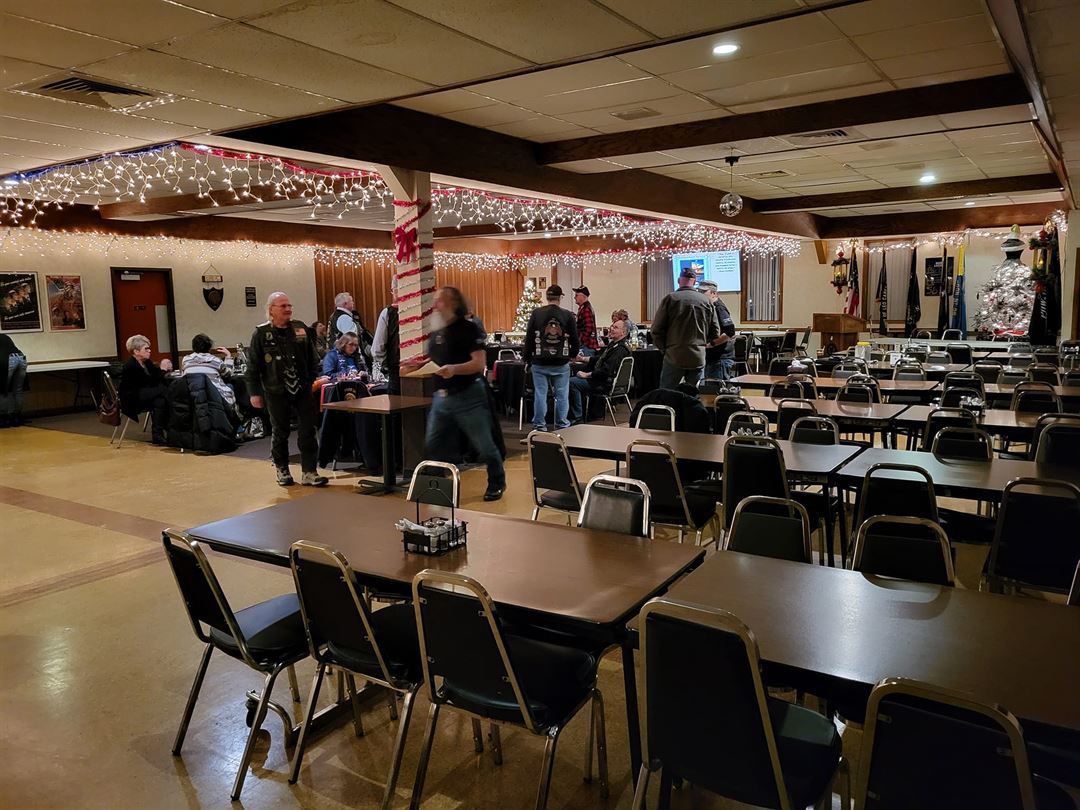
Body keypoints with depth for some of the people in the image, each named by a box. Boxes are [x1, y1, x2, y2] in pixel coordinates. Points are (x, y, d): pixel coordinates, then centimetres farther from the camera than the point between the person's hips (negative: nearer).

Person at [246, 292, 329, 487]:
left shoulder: (300, 328, 6)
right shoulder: (261, 333, -3)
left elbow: (312, 358, 14)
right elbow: (253, 366, -3)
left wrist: (313, 379, 8)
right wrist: (255, 393, -5)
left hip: (302, 389, 3)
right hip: (276, 391, -2)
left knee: (307, 431, -1)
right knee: (280, 432, 9)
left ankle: (309, 472, 5)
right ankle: (282, 470, 25)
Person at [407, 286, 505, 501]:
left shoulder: (467, 328, -10)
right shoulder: (436, 332, 13)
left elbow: (480, 363, -18)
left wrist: (455, 369, -32)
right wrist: (415, 366, 3)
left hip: (468, 395, -7)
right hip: (442, 397, 7)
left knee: (483, 445, 3)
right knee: (434, 446, 8)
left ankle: (497, 483, 22)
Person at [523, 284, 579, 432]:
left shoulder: (537, 313, -4)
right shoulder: (568, 316, -4)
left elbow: (529, 337, -2)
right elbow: (575, 339, 2)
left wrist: (527, 358, 8)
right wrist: (572, 355, 20)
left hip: (539, 363, 0)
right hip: (561, 364, 0)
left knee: (540, 395, 6)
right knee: (562, 396, 8)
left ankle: (540, 426, 10)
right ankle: (562, 426, 11)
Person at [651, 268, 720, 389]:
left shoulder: (670, 298, -4)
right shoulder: (707, 302, 4)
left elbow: (656, 329, -5)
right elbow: (715, 332, 7)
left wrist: (664, 348, 9)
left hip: (674, 356, -2)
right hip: (698, 358, 3)